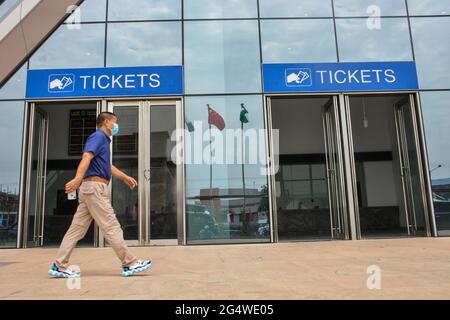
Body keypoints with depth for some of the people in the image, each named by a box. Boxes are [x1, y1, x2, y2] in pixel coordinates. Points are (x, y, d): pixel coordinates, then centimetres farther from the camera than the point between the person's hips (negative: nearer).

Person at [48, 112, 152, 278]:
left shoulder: (103, 139, 24)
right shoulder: (98, 136, -6)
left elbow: (108, 166, 34)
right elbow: (87, 157, -24)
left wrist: (125, 178, 38)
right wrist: (77, 178, -38)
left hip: (90, 189, 10)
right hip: (95, 187, -10)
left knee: (77, 228, 9)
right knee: (111, 227, -7)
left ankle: (59, 266, 12)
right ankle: (130, 264, -3)